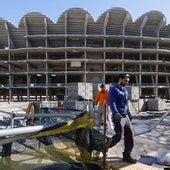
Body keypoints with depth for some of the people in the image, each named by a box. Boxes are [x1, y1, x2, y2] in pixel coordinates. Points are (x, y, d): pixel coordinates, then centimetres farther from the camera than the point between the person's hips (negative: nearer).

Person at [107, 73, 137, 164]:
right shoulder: (114, 89, -10)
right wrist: (115, 113, -36)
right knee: (118, 136, -11)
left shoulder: (125, 90, 16)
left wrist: (128, 113, 28)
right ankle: (104, 147, 13)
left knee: (129, 135, 6)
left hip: (125, 116, 8)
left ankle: (127, 155, 17)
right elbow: (111, 102, -22)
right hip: (118, 117, -8)